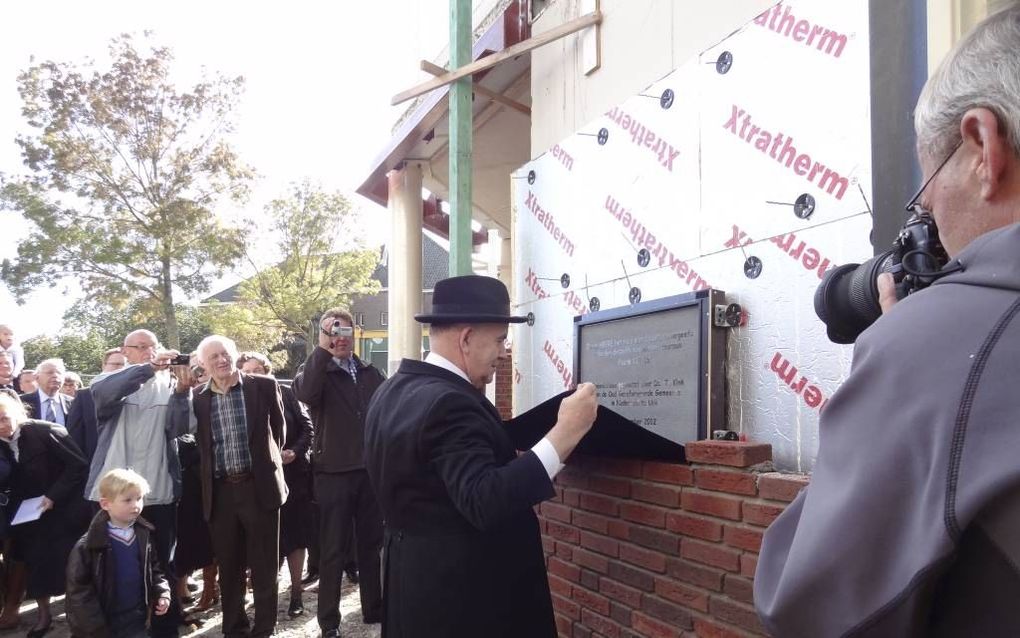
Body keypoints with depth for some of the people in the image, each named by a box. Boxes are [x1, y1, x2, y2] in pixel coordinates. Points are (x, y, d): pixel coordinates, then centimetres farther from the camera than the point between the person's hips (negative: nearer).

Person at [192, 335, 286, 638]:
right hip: (220, 491, 2)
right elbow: (199, 443, 14)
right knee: (228, 568, 12)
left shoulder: (264, 386, -2)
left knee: (264, 566, 5)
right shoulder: (198, 398, 3)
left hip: (259, 486, -2)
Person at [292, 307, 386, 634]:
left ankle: (374, 609, 27)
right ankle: (329, 622, 14)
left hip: (371, 470, 4)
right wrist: (323, 348, -28)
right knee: (334, 551, 4)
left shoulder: (371, 373, 10)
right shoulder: (317, 371, -3)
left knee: (372, 545, 13)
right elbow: (305, 393, -26)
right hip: (334, 473, -4)